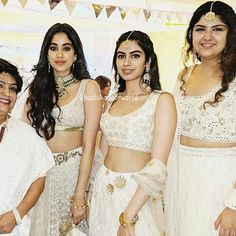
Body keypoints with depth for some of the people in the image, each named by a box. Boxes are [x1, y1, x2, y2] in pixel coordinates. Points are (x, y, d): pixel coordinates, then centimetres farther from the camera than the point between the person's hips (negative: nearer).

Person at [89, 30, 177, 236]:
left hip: (137, 196, -5)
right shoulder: (112, 102, 6)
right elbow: (103, 151, 12)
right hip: (104, 190, 6)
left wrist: (128, 218, -23)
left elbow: (157, 167, -19)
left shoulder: (161, 100, -12)